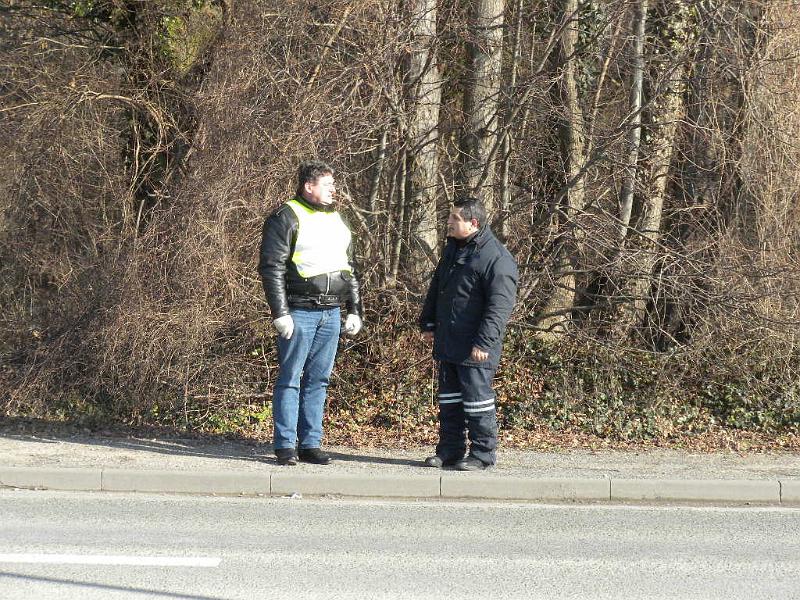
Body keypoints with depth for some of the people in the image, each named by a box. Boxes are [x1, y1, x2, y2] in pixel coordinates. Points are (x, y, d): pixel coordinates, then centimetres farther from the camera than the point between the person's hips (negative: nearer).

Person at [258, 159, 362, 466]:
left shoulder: (337, 220, 17)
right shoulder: (287, 217, -5)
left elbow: (349, 268, 24)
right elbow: (271, 267, -10)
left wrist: (355, 310, 18)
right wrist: (280, 313, -15)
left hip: (331, 314, 7)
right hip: (299, 312, -6)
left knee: (318, 380, 8)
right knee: (290, 379, -2)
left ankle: (310, 443, 13)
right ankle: (285, 446, 2)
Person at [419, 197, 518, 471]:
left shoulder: (497, 258, -16)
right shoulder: (452, 248, 12)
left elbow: (500, 306, -20)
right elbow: (436, 289, 24)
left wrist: (484, 342, -23)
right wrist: (428, 323, 20)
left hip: (474, 348, -9)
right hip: (448, 343, 9)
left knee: (476, 397, -4)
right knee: (449, 397, 13)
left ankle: (483, 453, 4)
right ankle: (449, 450, 21)